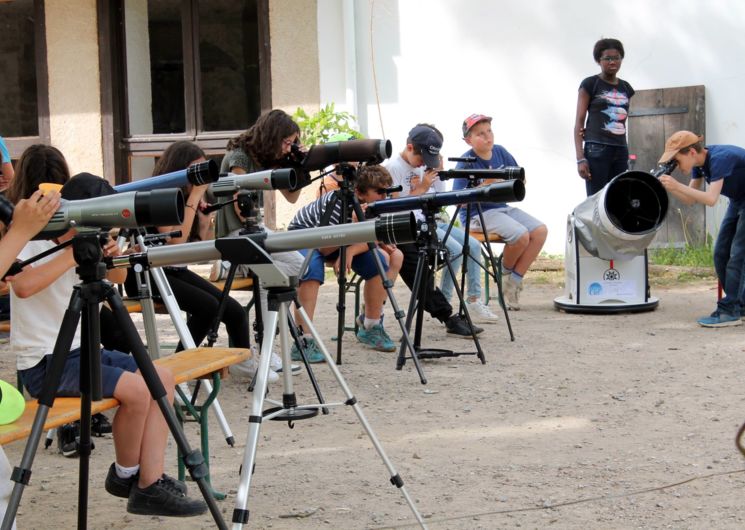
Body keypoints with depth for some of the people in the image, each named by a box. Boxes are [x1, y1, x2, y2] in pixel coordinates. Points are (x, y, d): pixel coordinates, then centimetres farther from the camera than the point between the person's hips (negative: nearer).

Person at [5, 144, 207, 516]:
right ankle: (125, 474, 3)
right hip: (44, 362, -8)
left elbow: (116, 278, 13)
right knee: (136, 389, -21)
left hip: (78, 349, 8)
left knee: (162, 378, -3)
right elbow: (23, 284, -33)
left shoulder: (71, 230, 10)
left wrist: (111, 254, -10)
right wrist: (73, 251, -28)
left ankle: (150, 484, -5)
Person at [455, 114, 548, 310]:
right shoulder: (465, 163, -12)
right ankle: (506, 271, 4)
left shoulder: (500, 152, 5)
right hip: (477, 214, -7)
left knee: (540, 231, -12)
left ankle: (514, 280, -4)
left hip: (502, 207, 7)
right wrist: (485, 185, -26)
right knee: (520, 235, -28)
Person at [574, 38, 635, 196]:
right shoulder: (590, 84, 1)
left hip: (621, 150, 6)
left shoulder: (626, 88, 16)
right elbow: (579, 121, -3)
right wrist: (580, 158, -12)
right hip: (597, 149, -6)